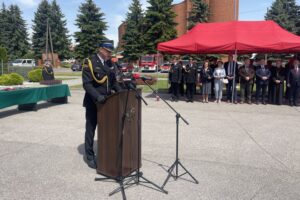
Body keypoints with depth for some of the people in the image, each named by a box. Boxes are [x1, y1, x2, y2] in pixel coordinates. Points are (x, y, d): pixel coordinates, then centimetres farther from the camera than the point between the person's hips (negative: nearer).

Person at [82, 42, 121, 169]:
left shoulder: (109, 64, 9)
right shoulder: (89, 63, -9)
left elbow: (113, 81, 14)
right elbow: (87, 84, -18)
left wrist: (120, 92, -2)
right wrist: (97, 96, -30)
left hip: (106, 103, 6)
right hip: (93, 103, -5)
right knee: (90, 130, 7)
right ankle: (90, 157, 21)